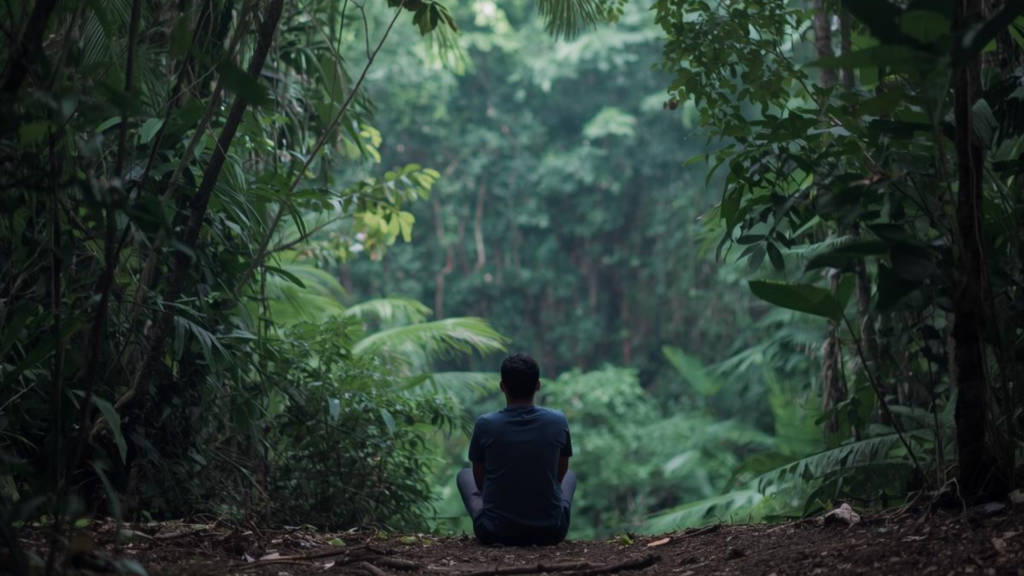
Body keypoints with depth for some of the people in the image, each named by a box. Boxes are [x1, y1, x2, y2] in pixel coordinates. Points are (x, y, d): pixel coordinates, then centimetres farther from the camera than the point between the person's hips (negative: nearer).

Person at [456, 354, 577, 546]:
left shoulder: (485, 424, -9)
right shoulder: (558, 421, -6)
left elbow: (480, 480, 6)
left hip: (495, 531, -1)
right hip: (550, 531, 1)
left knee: (464, 475, 29)